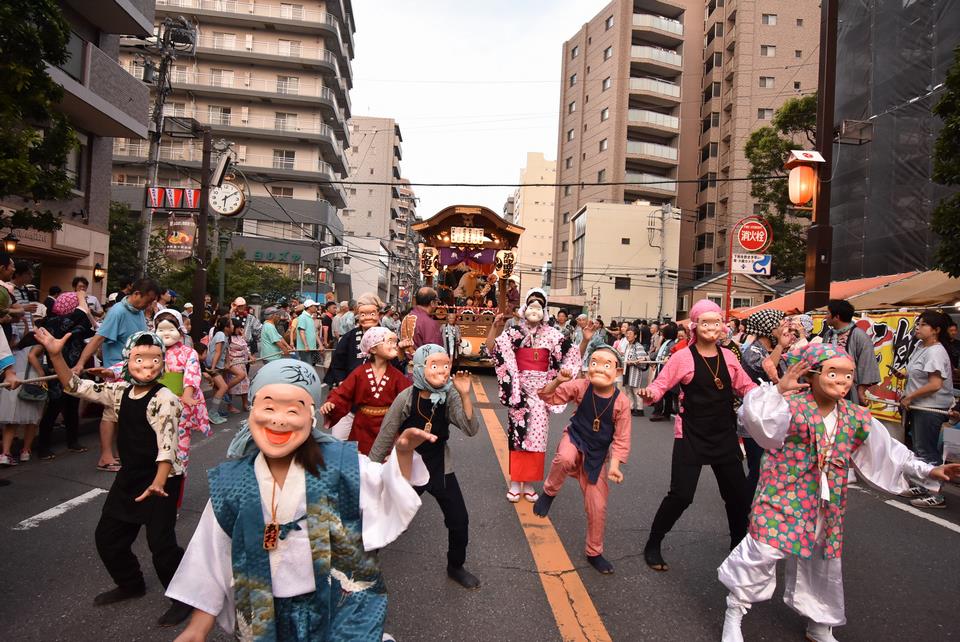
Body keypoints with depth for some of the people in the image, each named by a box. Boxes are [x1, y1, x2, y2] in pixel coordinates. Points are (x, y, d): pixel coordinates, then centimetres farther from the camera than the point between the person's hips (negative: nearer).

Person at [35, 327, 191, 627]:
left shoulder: (164, 399, -19)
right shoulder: (120, 392, 3)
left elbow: (167, 444, -24)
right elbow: (76, 387, 7)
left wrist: (158, 482, -36)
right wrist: (56, 355, -6)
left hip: (161, 480, -8)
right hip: (129, 476, 8)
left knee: (160, 542, -6)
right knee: (108, 536, 19)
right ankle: (130, 584, 42)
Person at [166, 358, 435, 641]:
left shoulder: (338, 463, -13)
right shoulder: (230, 484, -8)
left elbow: (389, 493, -3)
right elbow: (213, 562, 1)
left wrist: (402, 453, -22)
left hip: (343, 608, -2)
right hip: (269, 618, 2)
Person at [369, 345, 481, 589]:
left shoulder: (450, 396, -13)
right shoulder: (406, 398, -20)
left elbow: (471, 430, -23)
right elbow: (385, 437, -10)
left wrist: (465, 395, -35)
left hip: (440, 468, 3)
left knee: (459, 521, 7)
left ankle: (456, 567, 33)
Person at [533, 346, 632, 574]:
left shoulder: (621, 402, -17)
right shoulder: (580, 387, -16)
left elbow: (621, 439, -9)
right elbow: (549, 397, -9)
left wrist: (614, 465, -21)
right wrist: (558, 381, -28)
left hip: (597, 455, 1)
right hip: (574, 438, -1)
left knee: (598, 506, 3)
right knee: (565, 459, -38)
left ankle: (594, 553, 28)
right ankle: (548, 493, -6)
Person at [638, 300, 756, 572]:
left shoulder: (728, 356, 4)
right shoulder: (683, 357, -10)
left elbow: (746, 387, 12)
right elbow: (661, 384, -11)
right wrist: (650, 393, -33)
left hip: (724, 435, 5)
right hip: (691, 436, -5)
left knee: (738, 493, 13)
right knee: (681, 494, -7)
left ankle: (739, 544, 38)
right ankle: (652, 545, 13)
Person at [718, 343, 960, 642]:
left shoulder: (856, 418, 3)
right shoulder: (791, 405, -16)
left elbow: (887, 451, 13)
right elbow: (756, 416, -33)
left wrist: (927, 471, 11)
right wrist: (778, 389, -44)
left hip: (826, 507, 6)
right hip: (782, 498, -6)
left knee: (823, 564, 19)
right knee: (763, 551, -10)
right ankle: (734, 611, 14)